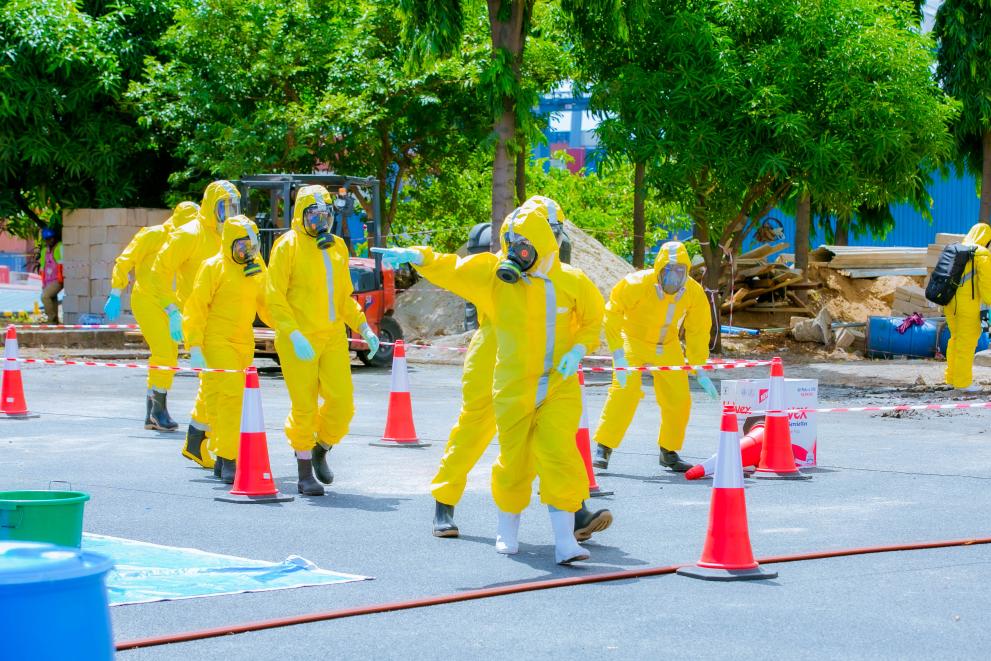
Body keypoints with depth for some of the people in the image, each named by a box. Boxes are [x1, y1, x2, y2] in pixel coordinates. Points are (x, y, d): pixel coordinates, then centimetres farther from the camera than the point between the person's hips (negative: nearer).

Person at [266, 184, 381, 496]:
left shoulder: (337, 246, 12)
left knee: (342, 402, -1)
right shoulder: (288, 246, -6)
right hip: (299, 341, -5)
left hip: (333, 338, 5)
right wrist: (295, 336, -19)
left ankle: (321, 451, 26)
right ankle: (304, 474, 12)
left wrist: (364, 328, 9)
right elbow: (274, 298, -10)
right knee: (304, 406, -1)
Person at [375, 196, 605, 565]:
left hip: (560, 387, -1)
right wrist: (415, 256, -27)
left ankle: (564, 540, -8)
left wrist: (578, 349, -8)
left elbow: (593, 320, 10)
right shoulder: (495, 275, -3)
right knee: (514, 459, 7)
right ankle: (507, 528, 31)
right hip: (513, 388, 1)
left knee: (558, 455, -12)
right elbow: (450, 270, -9)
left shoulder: (572, 283, -3)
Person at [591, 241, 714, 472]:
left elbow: (698, 332, -1)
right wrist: (618, 352, -30)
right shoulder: (637, 284, -28)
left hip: (668, 348, 4)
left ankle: (669, 452, 22)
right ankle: (602, 449, -12)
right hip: (633, 341, -4)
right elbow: (612, 314, -21)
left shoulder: (694, 293, -15)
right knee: (624, 392, -20)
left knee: (678, 399, 2)